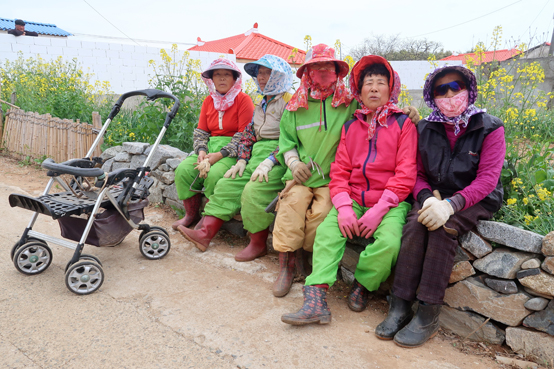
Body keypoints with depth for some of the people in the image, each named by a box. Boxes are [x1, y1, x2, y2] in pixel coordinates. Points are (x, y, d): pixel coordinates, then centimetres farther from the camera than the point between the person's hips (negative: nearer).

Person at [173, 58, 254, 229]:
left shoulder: (243, 100, -3)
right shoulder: (208, 101, 15)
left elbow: (244, 135, -10)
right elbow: (200, 131, 14)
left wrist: (220, 155, -19)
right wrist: (201, 151, -8)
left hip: (232, 150, -5)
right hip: (211, 145, 6)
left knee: (214, 174, -32)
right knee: (183, 169, -17)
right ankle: (191, 215, 0)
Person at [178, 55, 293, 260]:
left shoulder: (289, 102, -4)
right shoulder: (261, 105, 23)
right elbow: (248, 134, 20)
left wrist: (268, 162, -23)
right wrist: (242, 160, 5)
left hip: (278, 159, -8)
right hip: (257, 156, 8)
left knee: (254, 190, -29)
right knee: (227, 184, -7)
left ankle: (258, 244, -14)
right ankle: (205, 233, -12)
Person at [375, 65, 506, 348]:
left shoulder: (490, 129, -4)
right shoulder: (426, 129, 7)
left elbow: (487, 178, -15)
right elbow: (417, 173, 6)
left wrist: (451, 204, -30)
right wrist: (427, 198, -17)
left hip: (476, 200, -3)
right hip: (436, 196, 3)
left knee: (443, 226, -33)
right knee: (415, 223, -29)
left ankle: (428, 315, -28)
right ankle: (400, 306, -26)